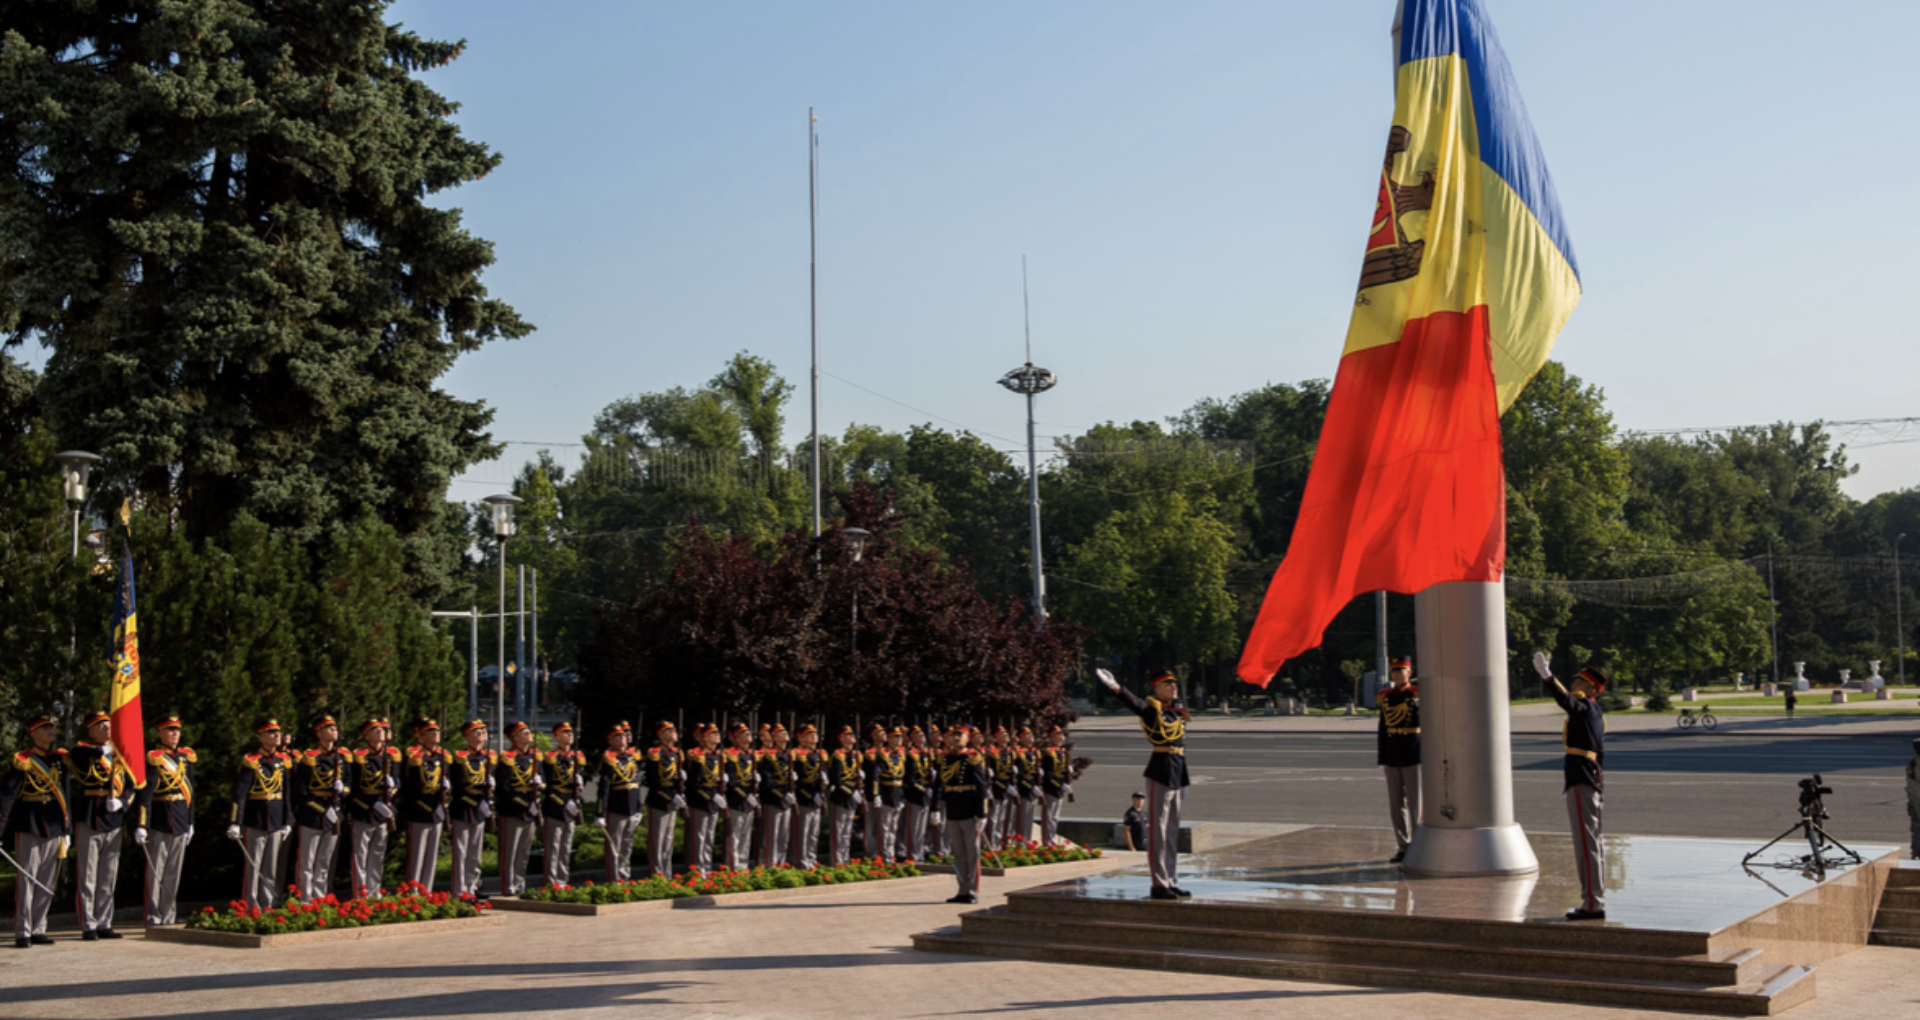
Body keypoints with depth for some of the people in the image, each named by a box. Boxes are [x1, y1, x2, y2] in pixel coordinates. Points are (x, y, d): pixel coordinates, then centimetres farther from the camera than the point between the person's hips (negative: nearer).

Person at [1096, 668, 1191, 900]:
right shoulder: (1152, 709, -7)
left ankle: (1171, 881, 20)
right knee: (1158, 831, -5)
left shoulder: (1177, 713, 15)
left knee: (1173, 831, 13)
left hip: (1177, 776, 8)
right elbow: (1134, 702, -28)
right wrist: (1116, 688, -49)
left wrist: (1185, 779, 19)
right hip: (1160, 774, -8)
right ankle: (1159, 885, -2)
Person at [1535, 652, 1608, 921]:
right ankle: (1596, 901, 19)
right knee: (1593, 843, 14)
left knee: (1586, 844, -8)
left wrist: (1546, 675, -45)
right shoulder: (1597, 712, 17)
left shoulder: (1586, 707, -10)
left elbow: (1565, 700, -33)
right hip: (1593, 782, 10)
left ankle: (1592, 904, -7)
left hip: (1581, 783, -10)